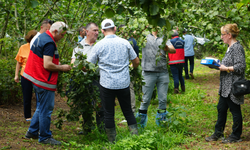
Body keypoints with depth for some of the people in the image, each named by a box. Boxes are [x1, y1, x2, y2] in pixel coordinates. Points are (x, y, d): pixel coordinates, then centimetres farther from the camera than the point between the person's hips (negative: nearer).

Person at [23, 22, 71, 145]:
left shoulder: (41, 37, 12)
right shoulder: (49, 43, -21)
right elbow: (47, 65, -25)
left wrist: (57, 64, 13)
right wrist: (62, 68, -12)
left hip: (36, 78, 11)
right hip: (44, 81, -11)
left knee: (41, 107, 21)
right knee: (46, 109, -1)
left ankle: (32, 132, 27)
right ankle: (45, 137, 7)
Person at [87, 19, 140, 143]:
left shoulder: (99, 45, -5)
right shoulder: (125, 43, 1)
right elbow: (136, 61, 9)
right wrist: (133, 68, 31)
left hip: (107, 84, -2)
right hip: (124, 83, 2)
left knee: (108, 113, 7)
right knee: (128, 111, 15)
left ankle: (112, 141, 12)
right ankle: (135, 136, 11)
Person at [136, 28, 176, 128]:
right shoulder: (145, 36, 4)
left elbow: (173, 50, 0)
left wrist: (167, 49, -22)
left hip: (163, 72, 3)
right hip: (149, 72, -3)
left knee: (163, 99, 7)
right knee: (146, 100, 1)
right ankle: (140, 125, 11)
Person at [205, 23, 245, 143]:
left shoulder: (237, 48, -17)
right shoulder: (230, 47, 14)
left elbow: (241, 66, -22)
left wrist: (226, 68, -17)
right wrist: (218, 65, 10)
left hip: (233, 86, -10)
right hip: (226, 86, 10)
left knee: (235, 110, 1)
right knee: (221, 108, 15)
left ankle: (236, 136, 12)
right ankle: (218, 133, 25)